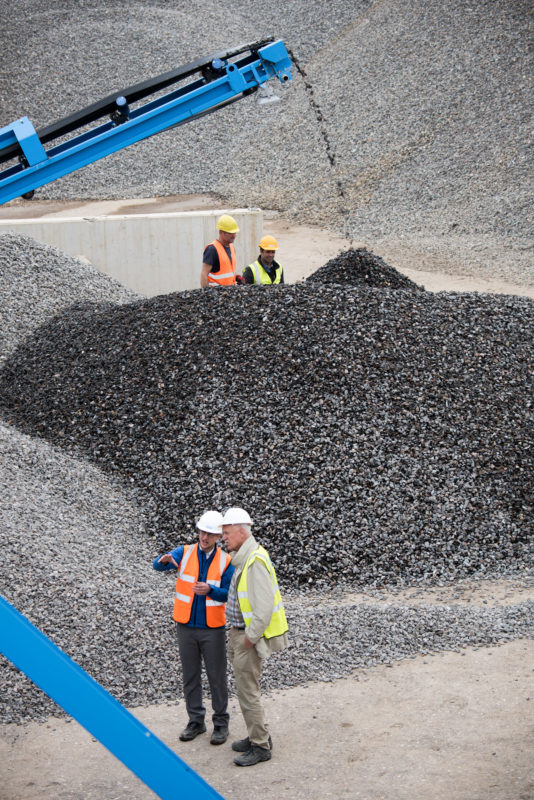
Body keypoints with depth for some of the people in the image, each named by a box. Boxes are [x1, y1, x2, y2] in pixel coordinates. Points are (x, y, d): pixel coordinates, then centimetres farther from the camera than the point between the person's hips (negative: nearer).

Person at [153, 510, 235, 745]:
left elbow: (229, 594, -7)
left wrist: (210, 590, -26)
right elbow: (158, 565, -17)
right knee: (190, 676, 10)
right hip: (186, 626, 2)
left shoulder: (225, 561, -4)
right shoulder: (184, 553, -2)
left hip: (213, 628, -2)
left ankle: (221, 723, 16)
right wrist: (165, 560, -41)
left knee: (217, 677, 3)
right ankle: (195, 721, 23)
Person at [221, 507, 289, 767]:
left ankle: (260, 746, 4)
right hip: (239, 632, 10)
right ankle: (256, 736, 28)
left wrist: (250, 637, -20)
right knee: (244, 687, 17)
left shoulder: (255, 561, -22)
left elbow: (264, 606, -26)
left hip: (249, 636, -10)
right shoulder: (242, 558, 11)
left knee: (247, 690, -4)